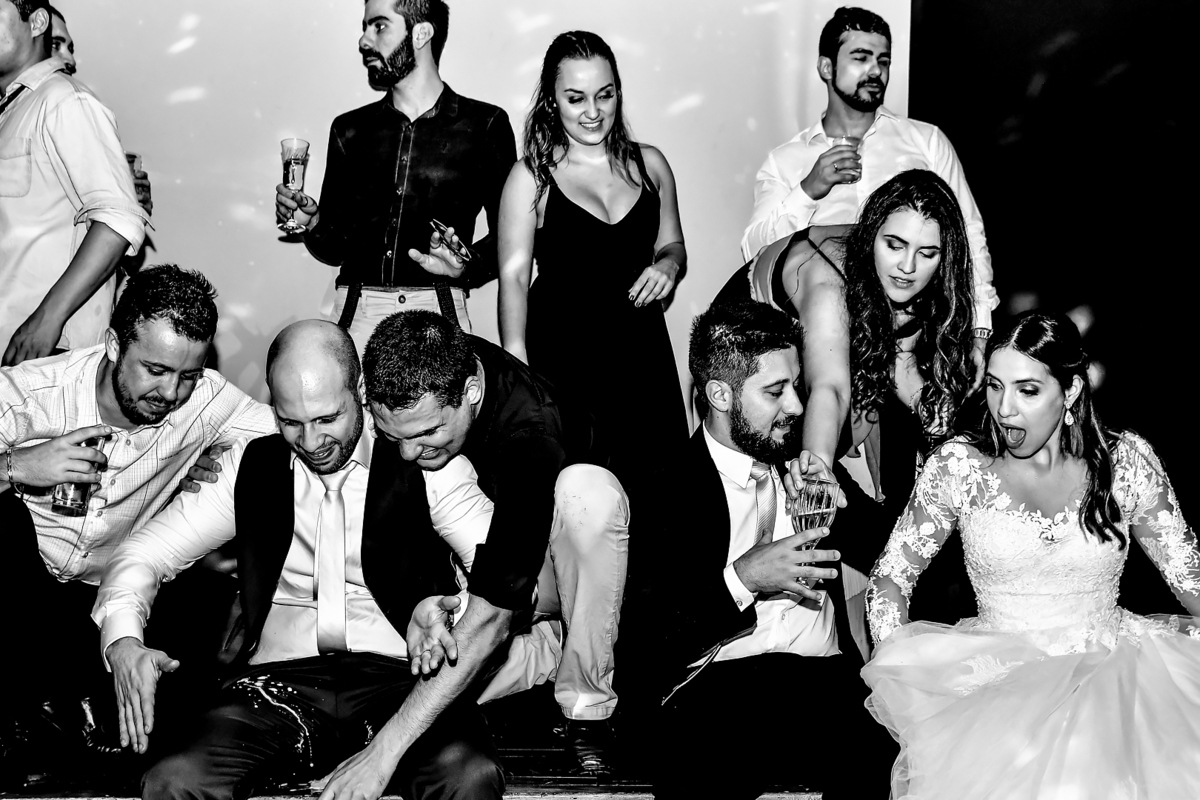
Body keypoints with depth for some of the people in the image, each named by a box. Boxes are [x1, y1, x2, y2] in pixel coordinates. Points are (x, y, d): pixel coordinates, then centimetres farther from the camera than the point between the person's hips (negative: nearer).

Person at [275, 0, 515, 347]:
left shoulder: (483, 125, 7)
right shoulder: (350, 130, 16)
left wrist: (467, 267, -11)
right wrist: (311, 224, -1)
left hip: (439, 310, -2)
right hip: (357, 313, 2)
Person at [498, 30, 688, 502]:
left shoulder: (649, 164, 9)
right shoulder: (532, 176, -2)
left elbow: (672, 245, 21)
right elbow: (514, 275, -5)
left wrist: (668, 265, -3)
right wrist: (517, 367, -13)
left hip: (642, 348, 3)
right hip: (561, 356, -3)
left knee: (656, 489, 0)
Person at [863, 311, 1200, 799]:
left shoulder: (1126, 462, 3)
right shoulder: (959, 466, 1)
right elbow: (891, 576, 6)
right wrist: (898, 676, -7)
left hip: (1109, 663, 1)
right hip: (997, 673, -1)